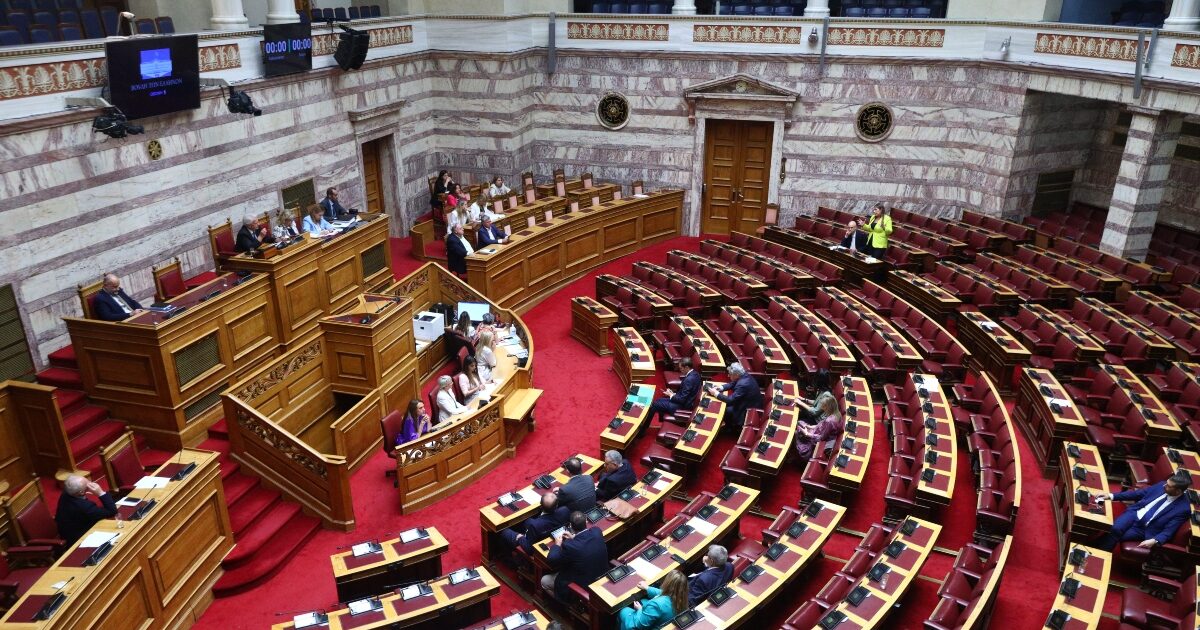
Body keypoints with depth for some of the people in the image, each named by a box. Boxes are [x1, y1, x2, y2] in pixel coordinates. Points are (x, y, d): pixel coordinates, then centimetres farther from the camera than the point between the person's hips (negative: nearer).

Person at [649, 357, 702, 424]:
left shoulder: (689, 379, -30)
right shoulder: (694, 373, 0)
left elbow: (682, 399, -24)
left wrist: (671, 395, -9)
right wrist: (674, 394, 4)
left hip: (683, 406, -10)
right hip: (686, 401, 10)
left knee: (654, 404, -1)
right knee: (659, 401, 19)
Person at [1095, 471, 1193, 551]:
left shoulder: (1183, 508, -10)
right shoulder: (1162, 485, 4)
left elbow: (1168, 531, -13)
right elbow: (1137, 493, 12)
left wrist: (1154, 541, -30)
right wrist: (1112, 496, 3)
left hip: (1144, 529, -4)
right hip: (1134, 513, 4)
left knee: (1113, 537, -28)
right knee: (1115, 529, -29)